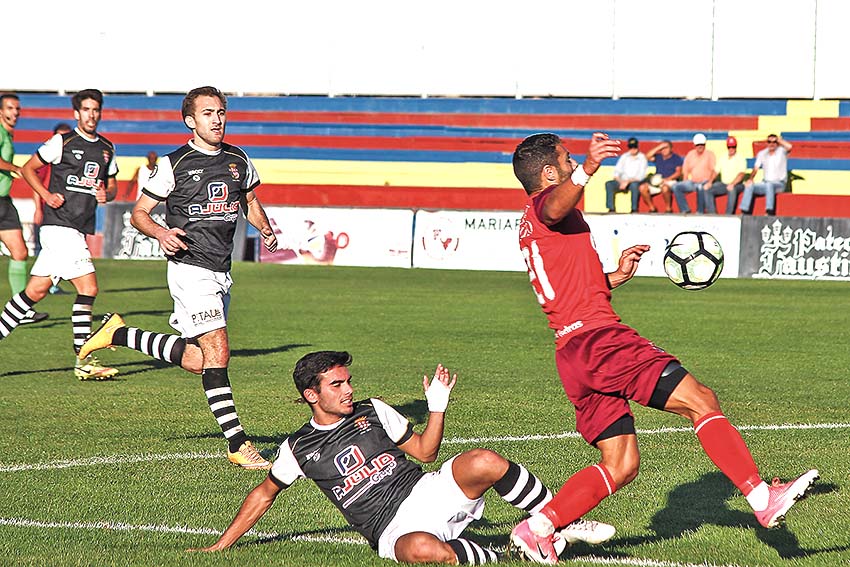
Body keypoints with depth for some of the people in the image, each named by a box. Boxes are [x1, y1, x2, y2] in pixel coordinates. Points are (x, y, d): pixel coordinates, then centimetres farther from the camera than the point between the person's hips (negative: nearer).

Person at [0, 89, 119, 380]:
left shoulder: (107, 149, 15)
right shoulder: (62, 142, -4)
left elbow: (112, 185, 26)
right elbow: (28, 168, 3)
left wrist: (106, 194, 2)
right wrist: (47, 195, -11)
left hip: (79, 230, 7)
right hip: (60, 226, -7)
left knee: (36, 291, 7)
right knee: (88, 288, -14)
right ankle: (83, 362, -10)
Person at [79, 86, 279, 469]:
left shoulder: (239, 161, 9)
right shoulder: (174, 164, -5)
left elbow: (250, 202, 27)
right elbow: (138, 213, 2)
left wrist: (265, 228, 6)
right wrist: (160, 233, -19)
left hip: (221, 272, 7)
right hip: (190, 268, -7)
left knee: (195, 360, 8)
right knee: (217, 351, -16)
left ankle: (119, 334, 26)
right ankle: (237, 444, -15)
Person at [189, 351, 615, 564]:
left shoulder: (372, 412, 12)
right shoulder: (299, 449, 6)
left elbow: (425, 451, 18)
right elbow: (264, 493, 19)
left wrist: (437, 407, 3)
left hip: (429, 492, 4)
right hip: (393, 530, -3)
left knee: (483, 462, -28)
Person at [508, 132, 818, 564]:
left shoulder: (533, 229, 29)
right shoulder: (543, 206, -1)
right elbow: (557, 205, -29)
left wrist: (615, 276, 23)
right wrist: (586, 171, -48)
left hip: (573, 353, 10)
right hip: (598, 337, -10)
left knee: (620, 467, 10)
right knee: (700, 401, -12)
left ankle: (536, 528, 3)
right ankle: (763, 499, -18)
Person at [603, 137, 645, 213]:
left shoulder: (642, 158, -4)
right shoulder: (624, 157, 9)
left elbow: (641, 176, -12)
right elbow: (616, 172, 6)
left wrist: (628, 181, -21)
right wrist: (621, 182, -13)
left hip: (636, 182, -4)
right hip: (623, 181, 4)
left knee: (634, 185, -40)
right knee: (609, 184, -22)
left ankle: (634, 209, -31)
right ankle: (611, 209, -25)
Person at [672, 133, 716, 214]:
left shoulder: (709, 154, 2)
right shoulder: (690, 154, 14)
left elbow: (714, 171, -7)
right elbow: (685, 170, 17)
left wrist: (710, 182, -22)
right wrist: (685, 184, 1)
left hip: (705, 182, -5)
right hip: (692, 182, 5)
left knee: (700, 188, -41)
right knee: (676, 187, -16)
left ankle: (700, 212, -30)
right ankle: (685, 209, -14)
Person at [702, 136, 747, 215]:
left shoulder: (740, 159, -4)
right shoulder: (722, 159, 14)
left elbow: (741, 174, -16)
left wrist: (732, 184, -30)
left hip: (737, 185, -6)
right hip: (723, 184, 6)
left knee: (732, 190, -41)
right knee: (706, 190, -15)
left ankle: (729, 214, -38)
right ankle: (712, 213, -19)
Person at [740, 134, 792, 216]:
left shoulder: (781, 151, -1)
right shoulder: (762, 154, 12)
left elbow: (789, 147, -25)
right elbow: (756, 168, 5)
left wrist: (779, 140, -12)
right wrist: (750, 179, -13)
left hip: (779, 184, -5)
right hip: (765, 183, 5)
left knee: (769, 185, -38)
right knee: (749, 186, -18)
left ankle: (770, 212, -47)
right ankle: (744, 212, -24)